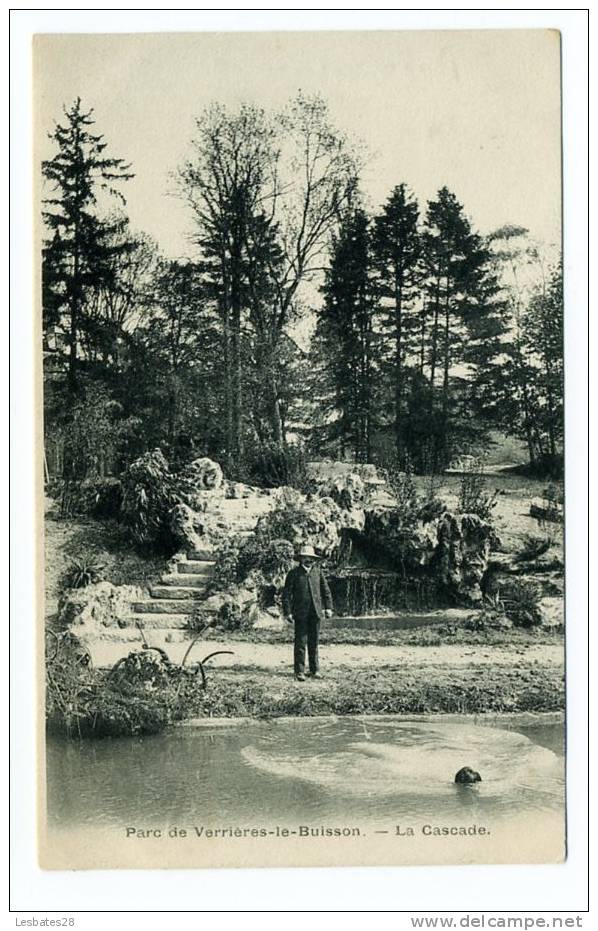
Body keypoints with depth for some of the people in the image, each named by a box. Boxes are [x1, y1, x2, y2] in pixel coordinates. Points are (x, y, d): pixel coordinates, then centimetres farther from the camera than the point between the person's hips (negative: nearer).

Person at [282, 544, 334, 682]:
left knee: (314, 642, 8)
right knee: (300, 642, -3)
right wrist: (287, 612, -7)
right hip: (300, 613, -3)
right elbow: (286, 594, -1)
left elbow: (326, 590, 14)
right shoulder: (294, 573, 0)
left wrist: (328, 607, 6)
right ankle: (299, 672, 4)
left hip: (316, 612, 3)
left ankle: (315, 670, 17)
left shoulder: (317, 571, 9)